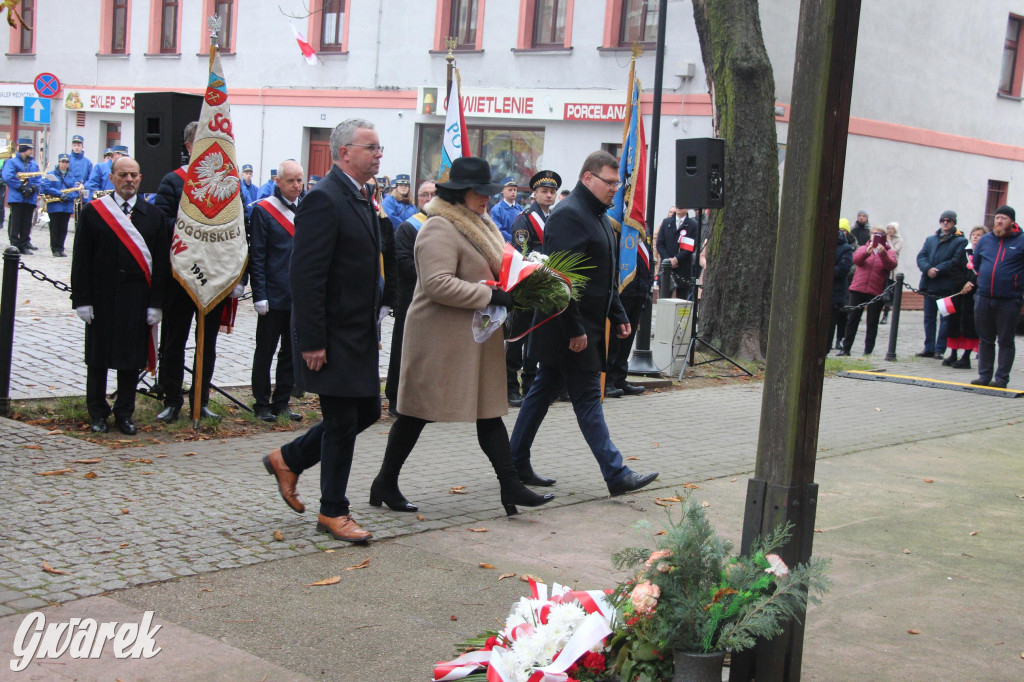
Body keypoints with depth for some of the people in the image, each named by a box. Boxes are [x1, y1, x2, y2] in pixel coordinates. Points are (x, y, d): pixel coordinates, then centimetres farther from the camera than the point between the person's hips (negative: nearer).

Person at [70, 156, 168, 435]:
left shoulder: (152, 216, 5)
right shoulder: (93, 212, 1)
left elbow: (161, 263, 3)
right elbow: (81, 260, 0)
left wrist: (155, 304, -3)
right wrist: (82, 300, -7)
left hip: (137, 299, 1)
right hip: (102, 298, -1)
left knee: (132, 359, 5)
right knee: (98, 357, 7)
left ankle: (125, 413, 19)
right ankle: (98, 413, 20)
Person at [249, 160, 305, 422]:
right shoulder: (263, 210, -6)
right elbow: (257, 256, -8)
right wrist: (259, 294, -13)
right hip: (274, 297, -5)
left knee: (291, 352, 11)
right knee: (265, 352, 4)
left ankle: (281, 402, 21)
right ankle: (262, 405, 13)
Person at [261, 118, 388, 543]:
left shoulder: (362, 200, 13)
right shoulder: (324, 199, -17)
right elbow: (306, 276, -22)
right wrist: (312, 341, -23)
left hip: (359, 334, 10)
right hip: (334, 337, -9)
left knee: (367, 411, 14)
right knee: (342, 422, 0)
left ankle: (289, 460, 30)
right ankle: (333, 512, 15)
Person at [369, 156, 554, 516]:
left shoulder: (481, 225, 15)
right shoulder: (440, 229, -16)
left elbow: (495, 268, 25)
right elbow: (438, 284, -26)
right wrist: (490, 296, -25)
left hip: (479, 338, 9)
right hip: (440, 337, -9)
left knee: (489, 411, 7)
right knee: (418, 412, 2)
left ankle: (511, 486, 7)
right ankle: (385, 483, 16)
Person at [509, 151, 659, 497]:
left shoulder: (598, 216, 16)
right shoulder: (568, 214, -16)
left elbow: (607, 277, 23)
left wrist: (618, 316, 18)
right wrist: (575, 329, -23)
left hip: (586, 324, 10)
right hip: (570, 329, -10)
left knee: (543, 391, 14)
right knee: (588, 399, -5)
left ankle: (517, 464, 21)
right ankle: (617, 475, -1)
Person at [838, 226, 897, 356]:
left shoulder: (888, 252, 8)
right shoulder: (864, 249, 11)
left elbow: (892, 265, -12)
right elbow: (855, 259, -9)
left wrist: (883, 254, -29)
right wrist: (867, 252, -28)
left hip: (876, 292, -1)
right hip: (858, 289, 1)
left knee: (872, 322, 3)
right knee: (852, 320, 3)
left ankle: (868, 350, 9)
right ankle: (846, 349, 8)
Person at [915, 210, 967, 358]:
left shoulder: (960, 241, 1)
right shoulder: (930, 240, 17)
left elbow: (956, 262, -9)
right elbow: (921, 257, 6)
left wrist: (937, 270, -14)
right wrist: (928, 269, -14)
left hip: (947, 287, -5)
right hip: (929, 285, 5)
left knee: (945, 318, -3)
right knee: (929, 318, 9)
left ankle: (940, 350, 1)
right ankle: (929, 348, 15)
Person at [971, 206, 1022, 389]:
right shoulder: (985, 240, 10)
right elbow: (975, 263, 24)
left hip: (1009, 300, -4)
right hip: (983, 298, 4)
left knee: (1005, 341, 2)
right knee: (985, 340, 10)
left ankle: (1001, 378, 6)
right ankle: (984, 375, 17)